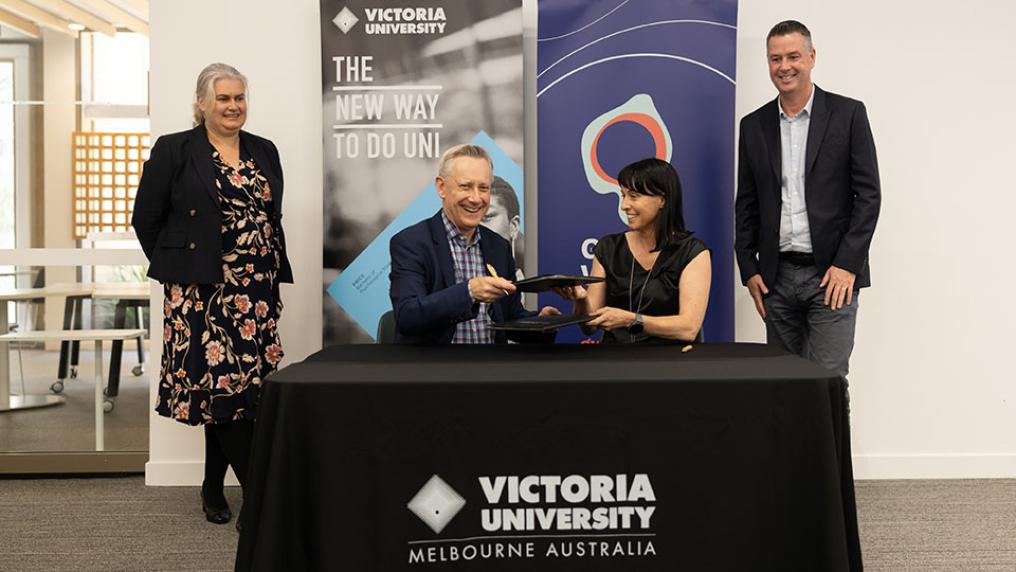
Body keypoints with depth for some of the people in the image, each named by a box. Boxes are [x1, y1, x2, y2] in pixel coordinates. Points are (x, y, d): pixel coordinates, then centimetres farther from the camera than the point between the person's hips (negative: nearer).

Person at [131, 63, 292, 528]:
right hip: (203, 292, -4)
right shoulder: (173, 151, 0)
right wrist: (178, 270, 3)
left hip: (256, 294, 4)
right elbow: (145, 219, 2)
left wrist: (274, 281, 12)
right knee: (221, 385, -7)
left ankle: (214, 489, 20)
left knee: (229, 387, 5)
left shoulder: (264, 152, 13)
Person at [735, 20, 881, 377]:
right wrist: (749, 269, 4)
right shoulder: (754, 126, 9)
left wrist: (847, 265, -11)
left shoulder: (848, 114, 0)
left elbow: (868, 193, -3)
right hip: (776, 277, 4)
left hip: (832, 274, -3)